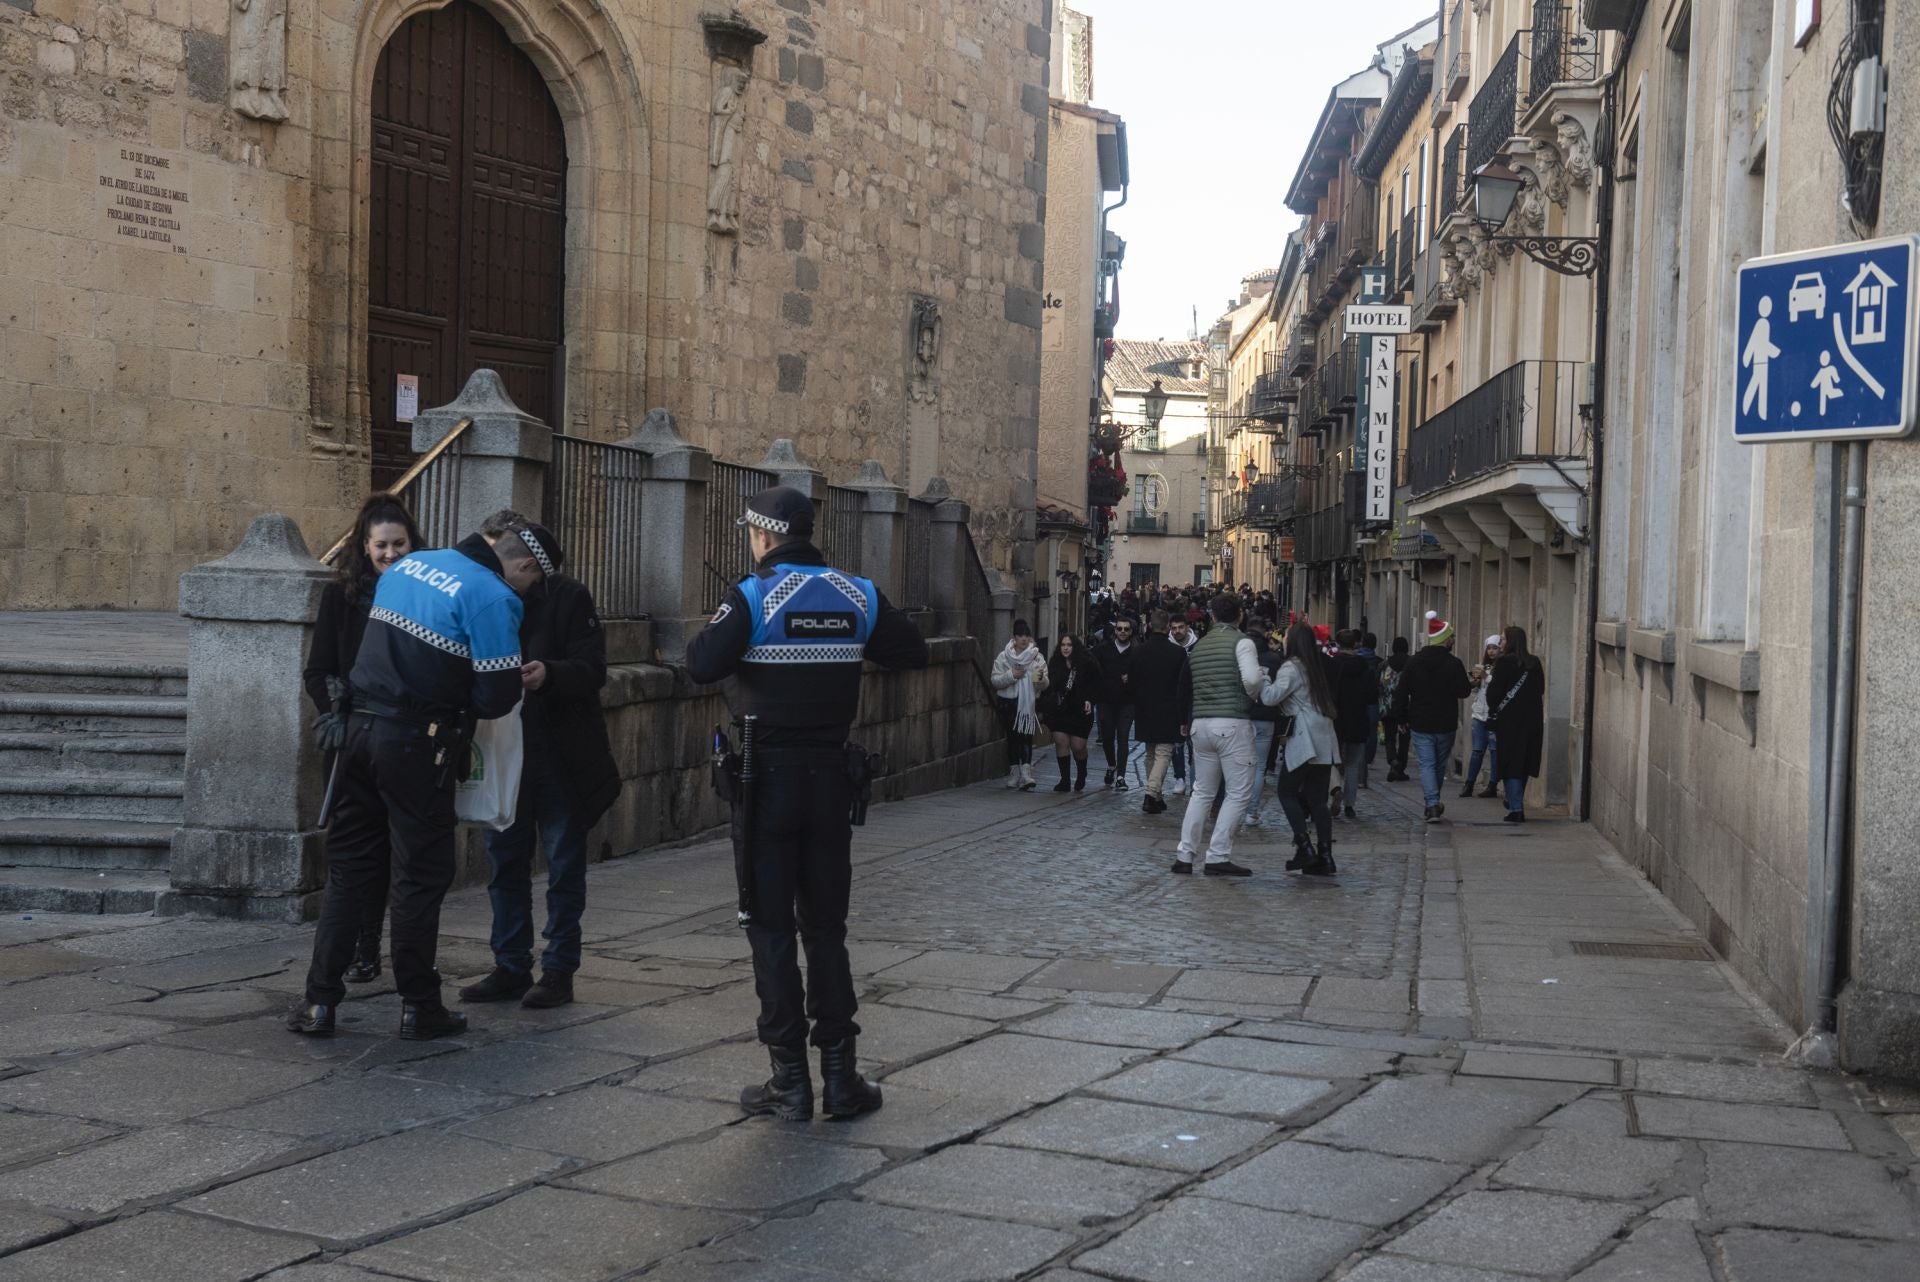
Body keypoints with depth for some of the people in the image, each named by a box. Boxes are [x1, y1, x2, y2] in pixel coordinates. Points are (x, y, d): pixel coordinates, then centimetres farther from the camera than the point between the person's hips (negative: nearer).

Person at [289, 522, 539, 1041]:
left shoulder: (410, 563, 12)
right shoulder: (494, 598, -11)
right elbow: (497, 697, -13)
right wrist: (465, 708, 9)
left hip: (362, 726, 6)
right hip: (418, 744, -6)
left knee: (348, 869, 12)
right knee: (420, 876, 5)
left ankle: (319, 1001, 13)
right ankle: (419, 1007, 12)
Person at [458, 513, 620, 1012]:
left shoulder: (568, 598, -6)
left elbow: (593, 671, -14)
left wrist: (548, 674, -31)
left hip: (560, 759, -5)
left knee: (564, 866, 4)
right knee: (505, 863, 10)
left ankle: (559, 970, 12)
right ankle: (511, 968, 20)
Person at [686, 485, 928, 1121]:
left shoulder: (753, 596, -12)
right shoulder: (858, 595, 2)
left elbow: (702, 664, -21)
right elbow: (912, 651, 10)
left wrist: (712, 635, 1)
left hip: (768, 776, -4)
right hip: (831, 774, 4)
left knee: (771, 929, 4)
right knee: (826, 927, 12)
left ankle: (790, 1080, 6)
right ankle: (840, 1078, 12)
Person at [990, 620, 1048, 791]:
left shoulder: (1038, 658, 4)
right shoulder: (1003, 657, 3)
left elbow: (1044, 685, 1)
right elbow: (995, 680, -2)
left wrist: (1041, 679, -22)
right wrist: (1011, 676, -17)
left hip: (1030, 704, -1)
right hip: (1009, 702, 1)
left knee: (1027, 737, -10)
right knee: (1012, 737, 6)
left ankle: (1026, 775, -17)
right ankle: (1014, 773, 17)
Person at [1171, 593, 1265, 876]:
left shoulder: (1199, 646, 13)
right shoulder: (1242, 641, -7)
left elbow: (1188, 689, 15)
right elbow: (1252, 679, -21)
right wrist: (1254, 694, -1)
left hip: (1201, 723, 7)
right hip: (1232, 723, -7)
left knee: (1202, 791, 15)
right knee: (1238, 792, -1)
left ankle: (1184, 855, 11)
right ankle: (1218, 856, -6)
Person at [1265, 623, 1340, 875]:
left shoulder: (1292, 667, -7)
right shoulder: (1318, 667, 19)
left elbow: (1271, 697, -18)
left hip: (1304, 740, -8)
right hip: (1324, 740, 8)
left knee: (1287, 792, 2)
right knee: (1317, 799, 7)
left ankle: (1305, 846, -7)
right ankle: (1325, 857, 4)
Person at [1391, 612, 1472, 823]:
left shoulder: (1413, 662, 0)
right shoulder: (1454, 664, -10)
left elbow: (1401, 693, 1)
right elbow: (1463, 691, -10)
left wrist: (1402, 718, 9)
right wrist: (1472, 683, 12)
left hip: (1420, 725, 1)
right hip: (1446, 725, -1)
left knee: (1426, 764, 0)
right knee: (1440, 764, 16)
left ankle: (1432, 805, -15)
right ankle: (1434, 804, 27)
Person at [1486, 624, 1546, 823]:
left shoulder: (1505, 663, -11)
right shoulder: (1535, 664, 6)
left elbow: (1494, 694, -12)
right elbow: (1541, 691, 12)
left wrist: (1489, 682, 7)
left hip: (1509, 719, -5)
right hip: (1532, 721, 6)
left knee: (1511, 764, -2)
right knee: (1524, 763, 16)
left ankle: (1516, 808, -8)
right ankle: (1517, 804, 28)